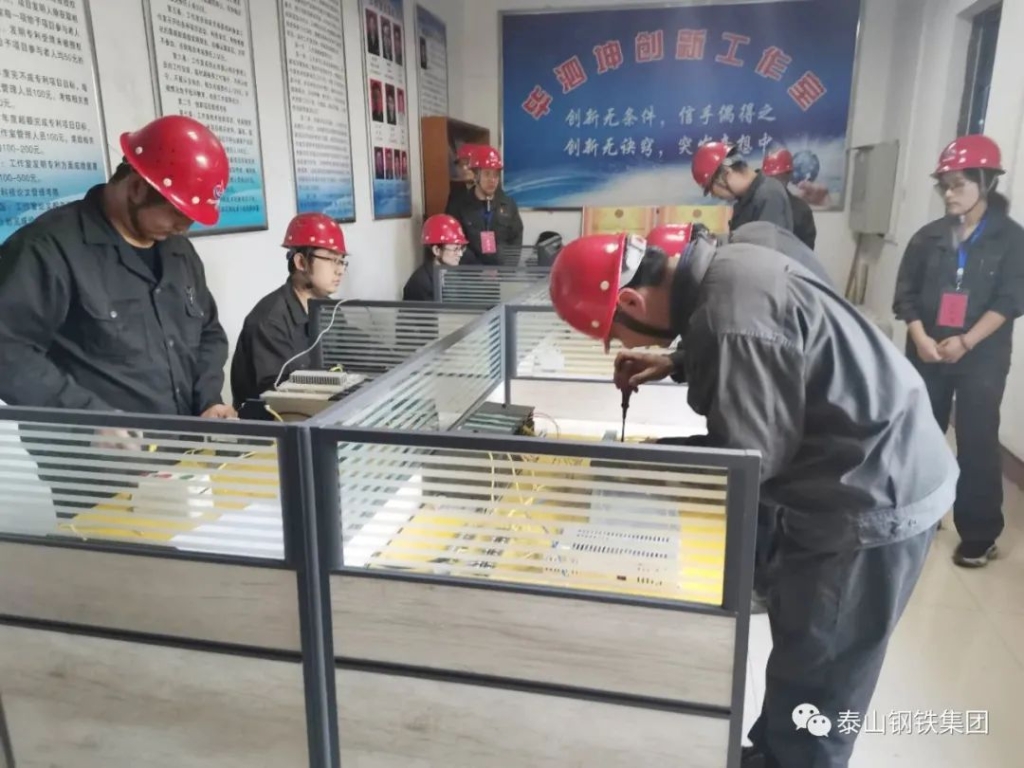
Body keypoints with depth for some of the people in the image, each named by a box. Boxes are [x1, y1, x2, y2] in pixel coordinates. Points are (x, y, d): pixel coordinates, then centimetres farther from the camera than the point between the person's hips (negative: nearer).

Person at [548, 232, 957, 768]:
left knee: (814, 679, 9)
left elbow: (749, 457, -23)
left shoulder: (731, 319, -32)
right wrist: (675, 364, 6)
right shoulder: (722, 268, -1)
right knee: (800, 652, 25)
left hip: (872, 497, -10)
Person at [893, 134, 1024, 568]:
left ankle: (980, 535, 10)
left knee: (977, 444, -1)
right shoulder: (929, 237, 6)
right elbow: (905, 294, 2)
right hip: (926, 354, 3)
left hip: (982, 359, -3)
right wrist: (920, 338, -14)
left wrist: (965, 342, -19)